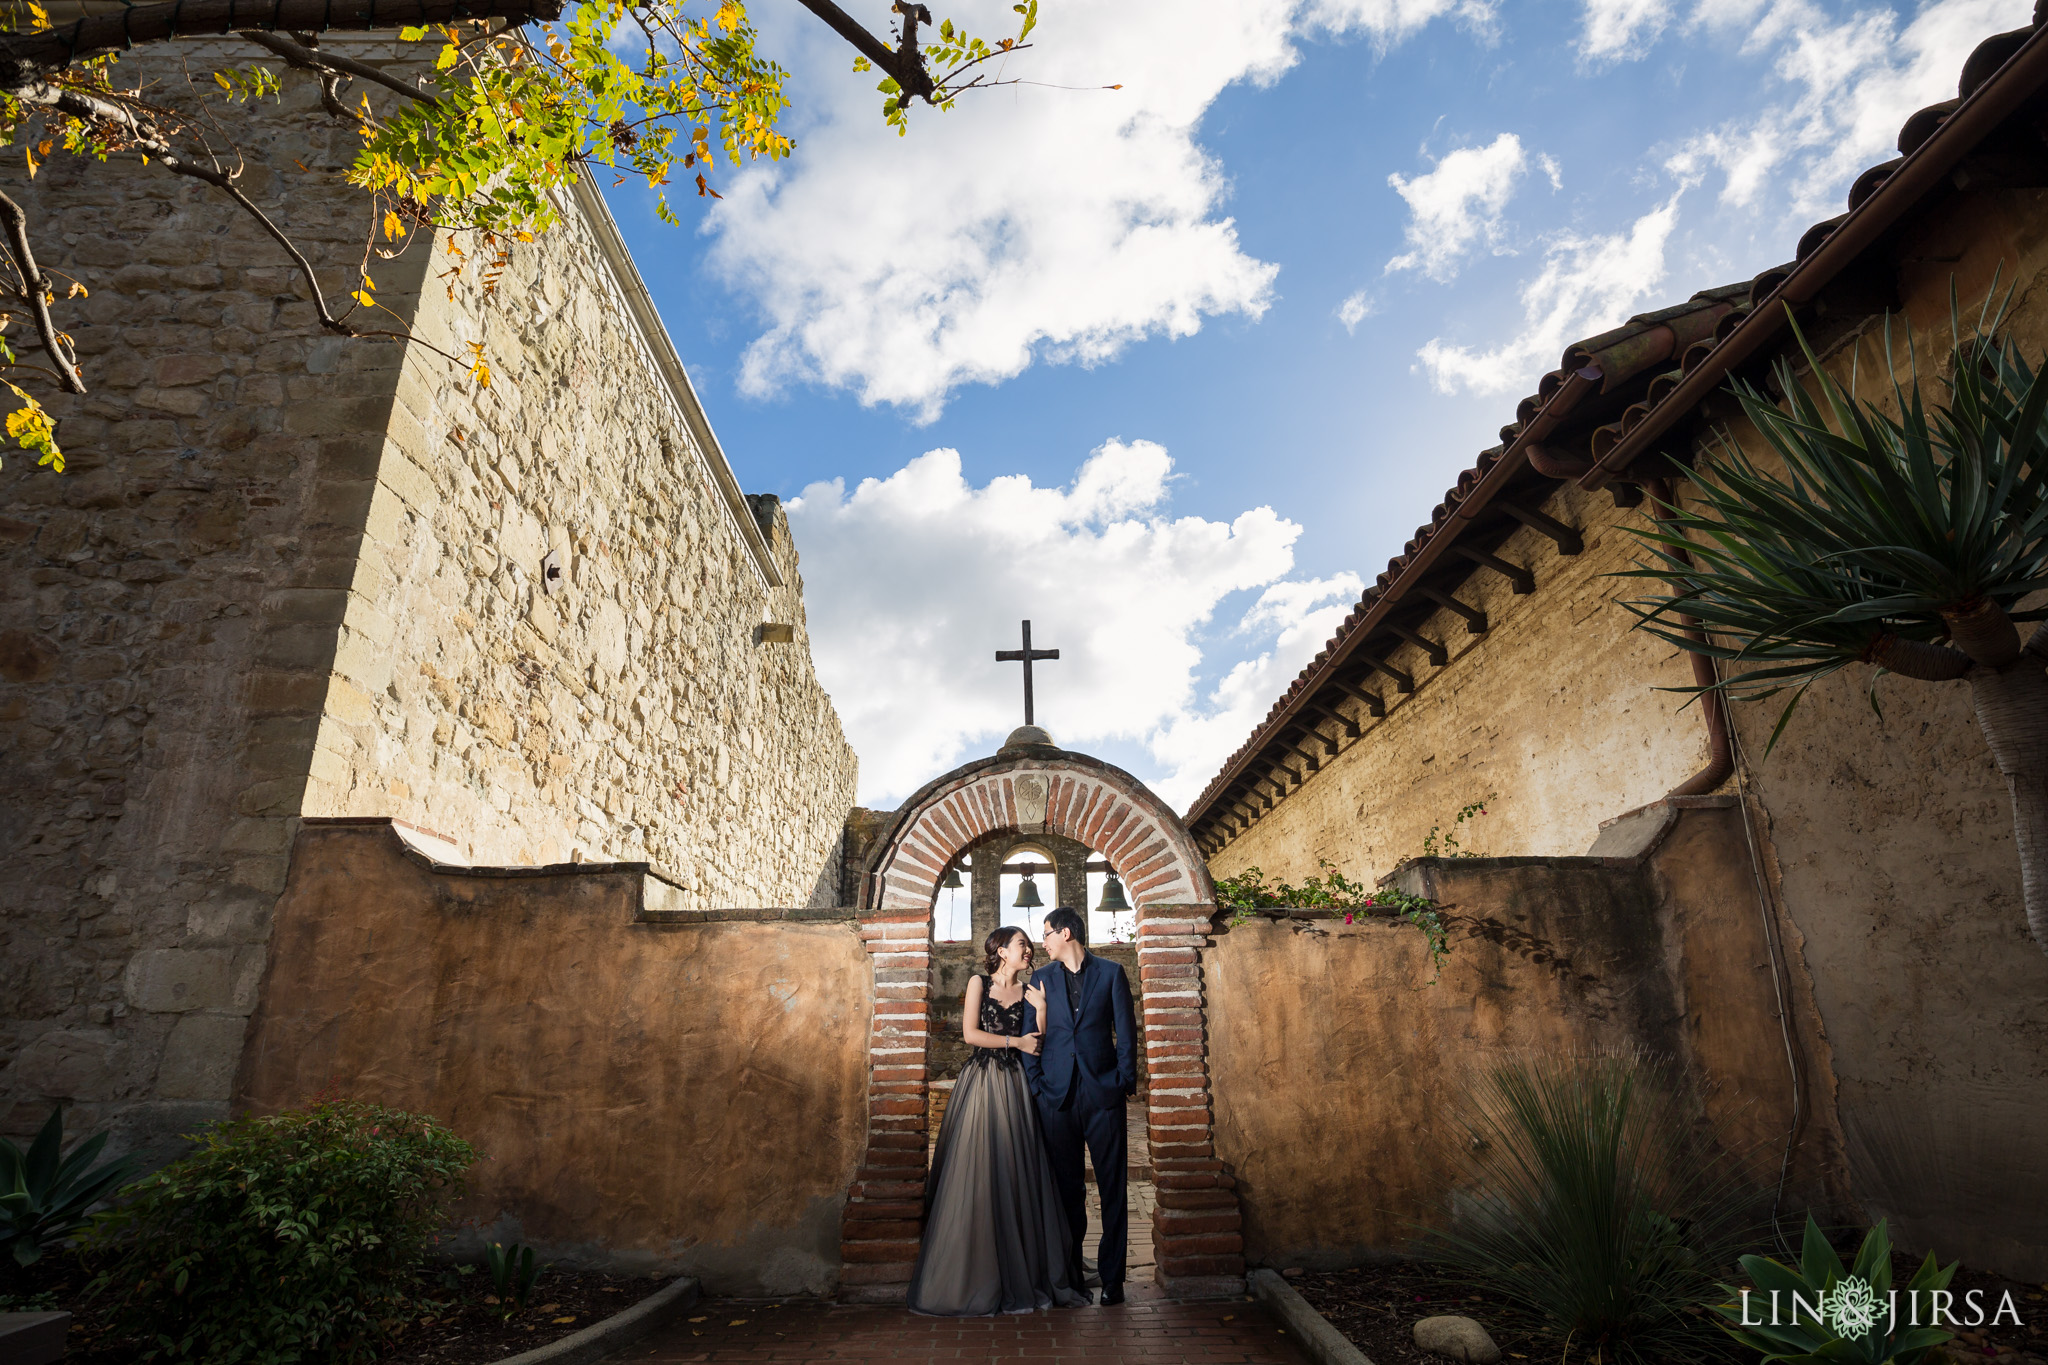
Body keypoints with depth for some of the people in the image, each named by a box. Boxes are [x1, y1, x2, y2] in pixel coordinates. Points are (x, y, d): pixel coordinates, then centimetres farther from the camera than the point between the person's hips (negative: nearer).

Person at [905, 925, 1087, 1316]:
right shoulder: (979, 983, 5)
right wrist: (1015, 1041, -7)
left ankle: (1024, 1277, 9)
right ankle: (973, 1280, 8)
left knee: (1017, 1175, 0)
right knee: (976, 1178, -2)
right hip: (981, 1083, -2)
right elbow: (970, 1034, -4)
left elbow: (1038, 1041, 3)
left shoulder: (1028, 992, 12)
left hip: (1014, 1087, 2)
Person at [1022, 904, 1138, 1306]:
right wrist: (1035, 1084, 2)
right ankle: (1071, 1274, 18)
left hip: (1103, 1091, -2)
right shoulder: (1042, 978, 10)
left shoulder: (1111, 973, 4)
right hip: (1057, 1093, 2)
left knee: (1112, 1186, 2)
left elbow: (1126, 1030, 3)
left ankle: (1112, 1276, 12)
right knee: (1067, 1187, 7)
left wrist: (1126, 1080, -4)